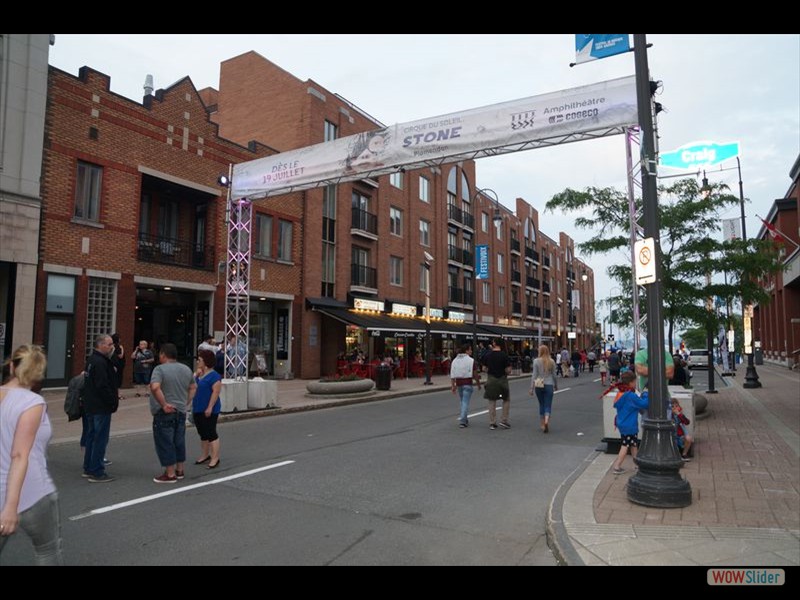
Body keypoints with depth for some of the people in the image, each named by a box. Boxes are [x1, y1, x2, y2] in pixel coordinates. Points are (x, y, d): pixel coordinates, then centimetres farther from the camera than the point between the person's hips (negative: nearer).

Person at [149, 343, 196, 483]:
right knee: (179, 442, 16)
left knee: (165, 443, 1)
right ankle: (179, 470, 24)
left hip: (165, 413, -7)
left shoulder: (160, 369, -14)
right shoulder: (186, 369, 8)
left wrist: (163, 404, -22)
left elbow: (155, 387, -29)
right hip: (181, 412, 7)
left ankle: (170, 474, 4)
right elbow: (193, 387, 17)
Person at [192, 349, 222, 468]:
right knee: (202, 433, 15)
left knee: (211, 433, -5)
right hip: (198, 409, 9)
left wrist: (210, 407, -23)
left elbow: (216, 392, -19)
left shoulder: (214, 376, -14)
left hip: (209, 410, -8)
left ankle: (215, 458, -1)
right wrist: (195, 376, -3)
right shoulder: (198, 374, 13)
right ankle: (205, 455, 26)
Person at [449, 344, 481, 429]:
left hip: (458, 384, 5)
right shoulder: (471, 361, -8)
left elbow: (452, 375, 1)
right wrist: (478, 384, 7)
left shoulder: (454, 360, 5)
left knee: (463, 402, 19)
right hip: (467, 383, -5)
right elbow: (475, 374, -6)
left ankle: (464, 419, 27)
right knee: (465, 402, -3)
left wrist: (453, 386, 4)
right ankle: (462, 421, -9)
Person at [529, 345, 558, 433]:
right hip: (549, 385, 0)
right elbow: (554, 375, 5)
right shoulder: (552, 361, -1)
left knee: (541, 405, 15)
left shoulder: (536, 361, -5)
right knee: (548, 405, 1)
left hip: (539, 386, 0)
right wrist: (556, 385, 20)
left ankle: (542, 424, 21)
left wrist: (531, 388, -3)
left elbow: (534, 375, -7)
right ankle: (546, 421, -23)